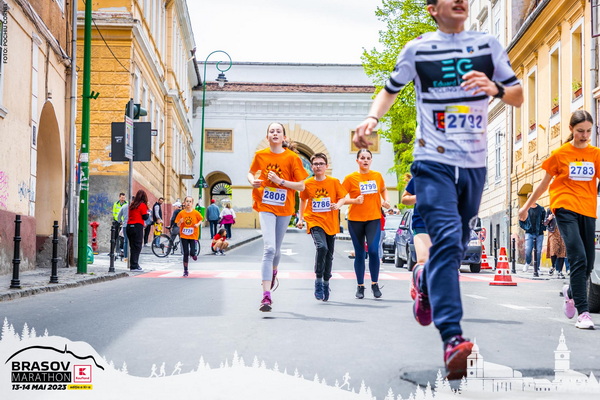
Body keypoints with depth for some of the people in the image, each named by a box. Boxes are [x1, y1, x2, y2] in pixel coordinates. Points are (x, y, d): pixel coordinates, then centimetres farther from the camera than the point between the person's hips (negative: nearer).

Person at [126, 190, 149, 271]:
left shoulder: (132, 205, 13)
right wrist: (147, 213, 14)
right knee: (137, 247, -3)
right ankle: (134, 266, -6)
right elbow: (145, 217, -6)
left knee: (132, 246, 10)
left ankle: (133, 265, 13)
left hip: (129, 226, 6)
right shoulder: (142, 205, -4)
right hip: (138, 226, -6)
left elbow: (130, 215, 17)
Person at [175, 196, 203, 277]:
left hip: (193, 236, -1)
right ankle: (185, 271, 11)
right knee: (186, 253, -1)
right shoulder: (181, 213, -2)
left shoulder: (195, 213, -4)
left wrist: (198, 224, -11)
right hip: (184, 236, 1)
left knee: (192, 253, -11)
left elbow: (200, 220, 9)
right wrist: (180, 222, -19)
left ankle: (194, 255, 29)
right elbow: (178, 225, 2)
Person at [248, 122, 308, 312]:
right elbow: (251, 173, 19)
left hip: (284, 208, 1)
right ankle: (266, 296, -19)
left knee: (276, 249, 15)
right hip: (265, 206, -1)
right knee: (269, 248, -17)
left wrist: (280, 181, -18)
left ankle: (273, 271, 52)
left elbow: (301, 186, -5)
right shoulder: (260, 155, 1)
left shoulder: (292, 157, -5)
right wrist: (252, 181, -4)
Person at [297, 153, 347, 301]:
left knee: (329, 255, 8)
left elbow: (343, 197, 3)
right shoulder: (307, 184, 2)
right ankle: (318, 280, -14)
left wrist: (337, 205, -19)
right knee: (322, 247, -26)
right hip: (314, 221, -2)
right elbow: (303, 200, 16)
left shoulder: (334, 182, 1)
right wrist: (300, 219, 12)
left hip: (330, 223, 2)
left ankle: (326, 283, 25)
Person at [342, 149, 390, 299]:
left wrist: (386, 201, 6)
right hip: (355, 220, -1)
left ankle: (375, 284, 3)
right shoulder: (350, 178, -3)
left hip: (374, 218, 1)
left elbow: (383, 189, 25)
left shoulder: (377, 176, 6)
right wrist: (354, 200, -18)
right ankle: (360, 286, 17)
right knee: (359, 254, 5)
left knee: (373, 250, -13)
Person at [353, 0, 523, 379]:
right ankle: (452, 339, -24)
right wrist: (372, 119, -4)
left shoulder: (488, 45, 7)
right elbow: (390, 89, 15)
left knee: (456, 244, 13)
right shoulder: (418, 48, 2)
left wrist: (495, 88, -14)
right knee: (447, 239, -20)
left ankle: (425, 279, 48)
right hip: (434, 162, -4)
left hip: (475, 165, 4)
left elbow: (518, 96, 8)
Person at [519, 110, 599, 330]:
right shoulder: (560, 153, 3)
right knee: (579, 258, -17)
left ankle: (571, 292, 39)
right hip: (566, 208, -4)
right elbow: (544, 183, 12)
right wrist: (526, 206, 16)